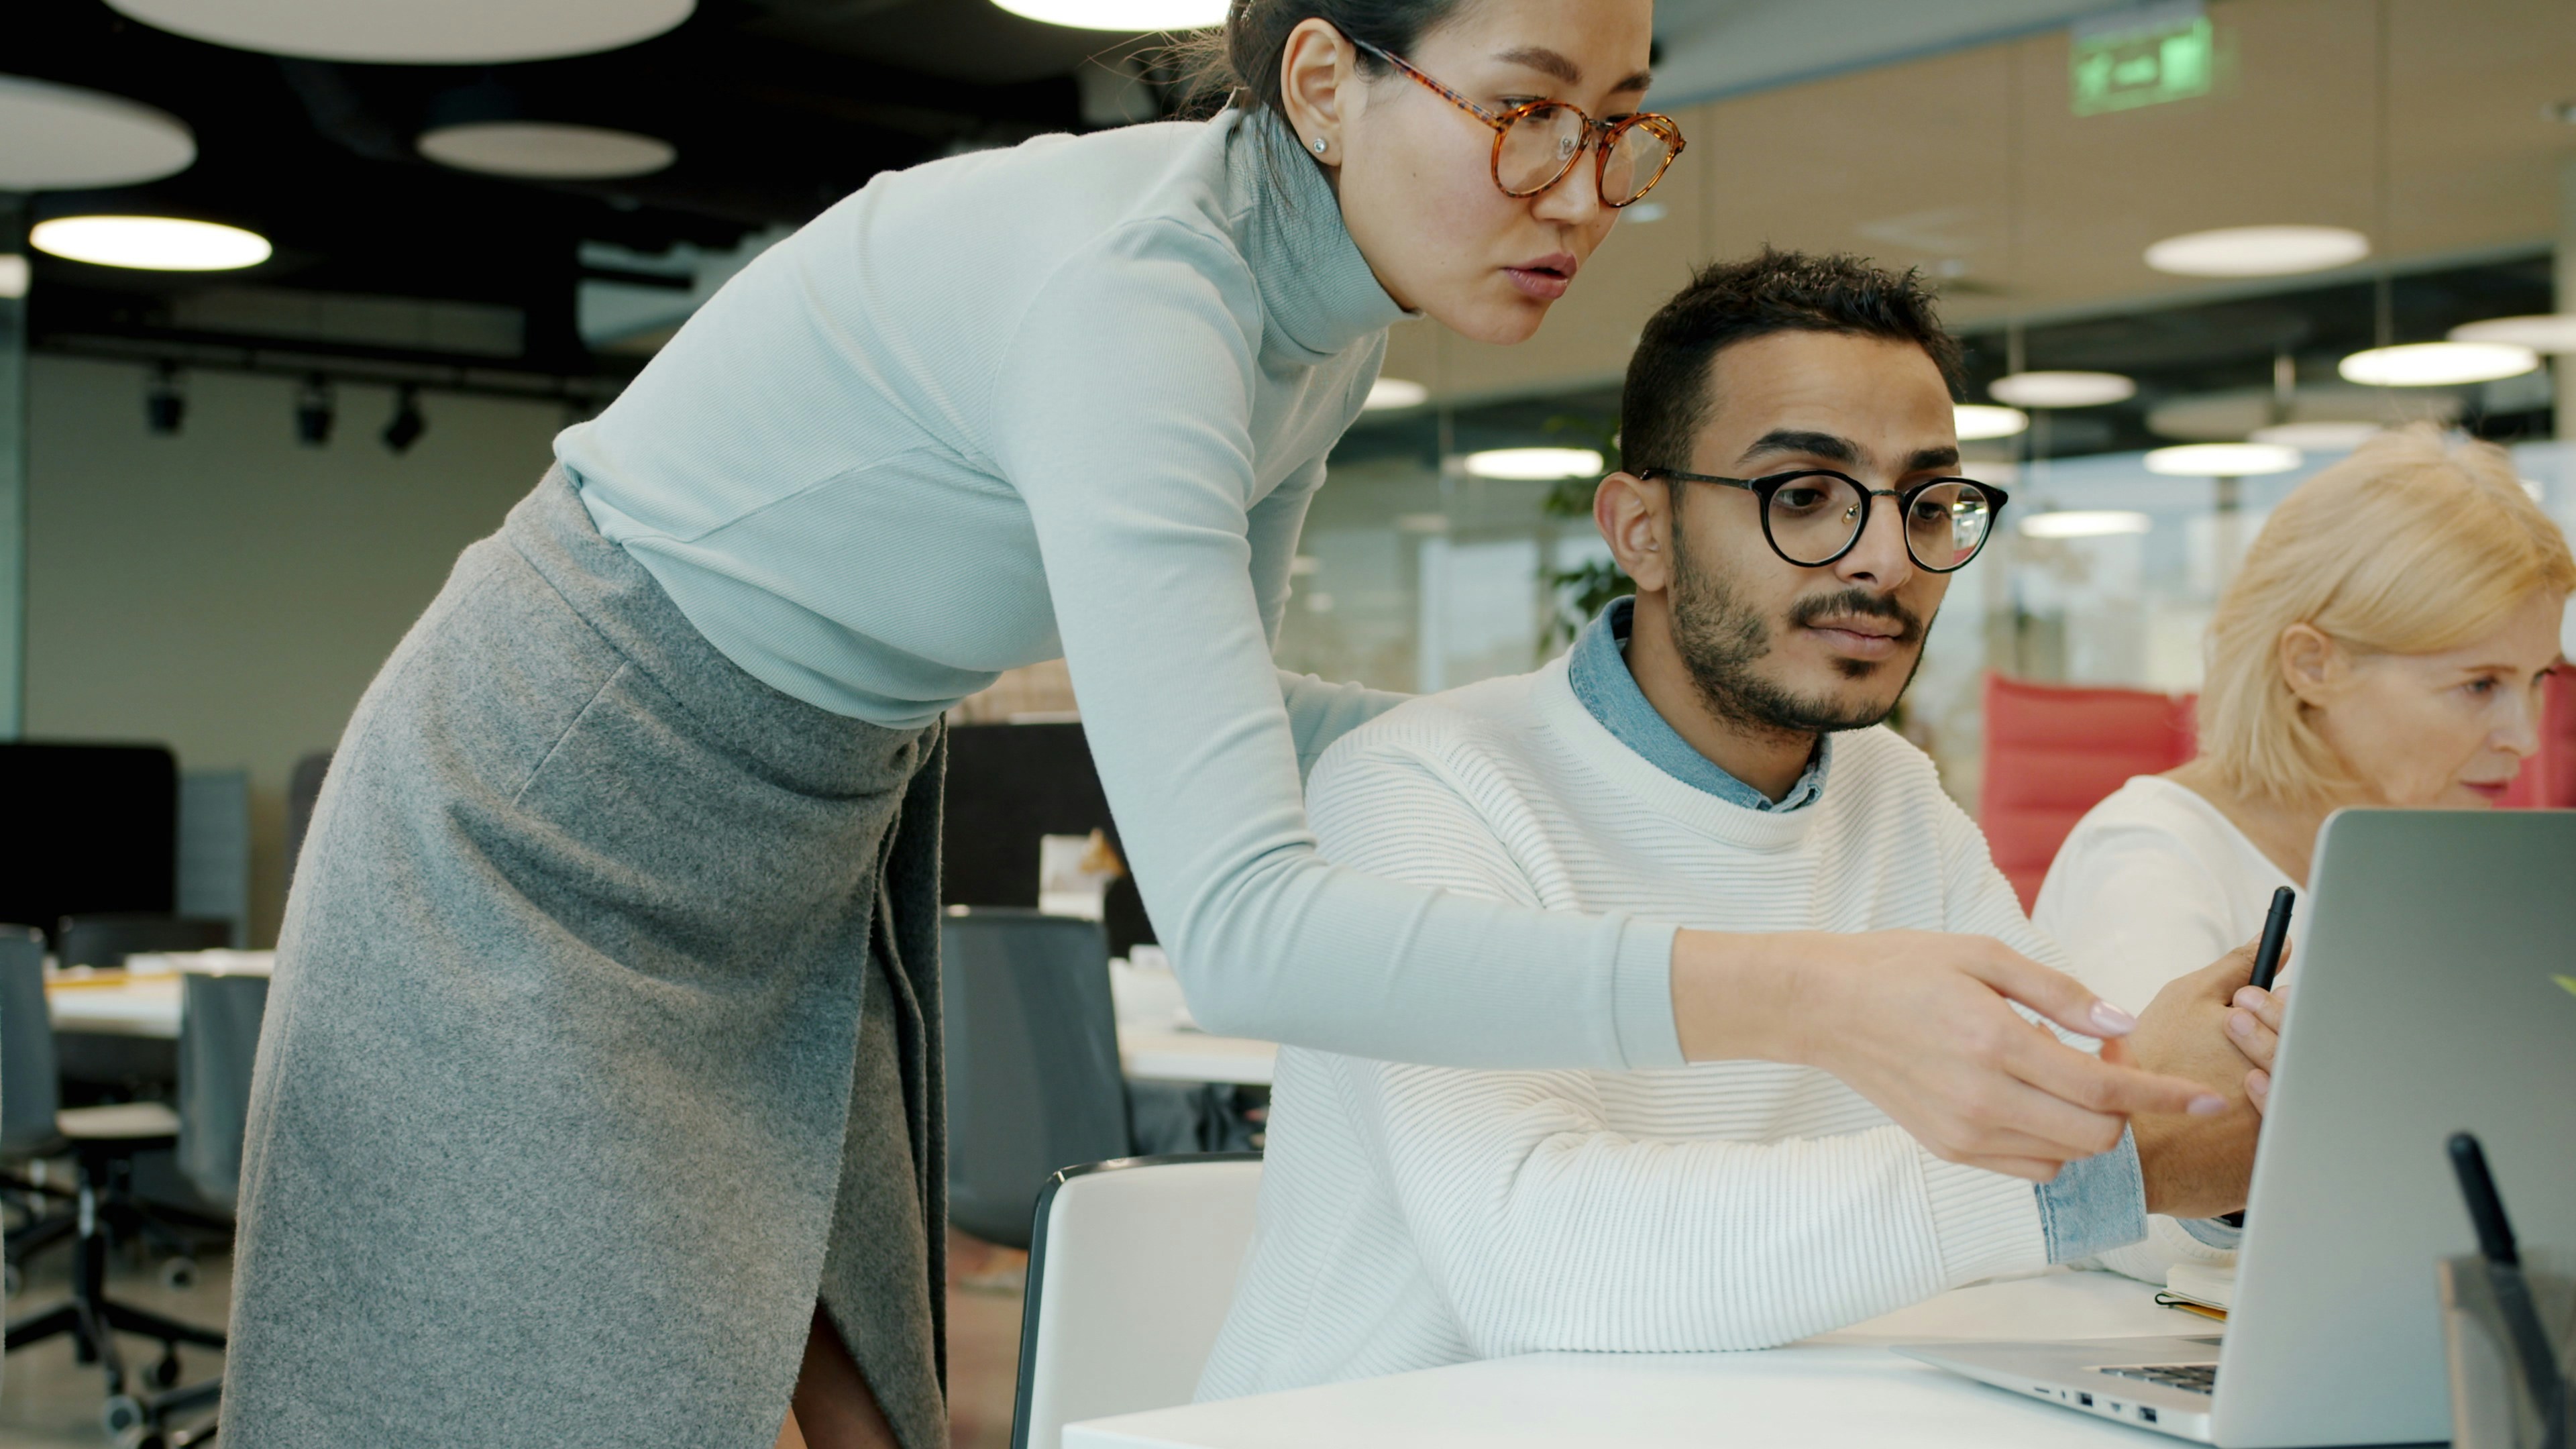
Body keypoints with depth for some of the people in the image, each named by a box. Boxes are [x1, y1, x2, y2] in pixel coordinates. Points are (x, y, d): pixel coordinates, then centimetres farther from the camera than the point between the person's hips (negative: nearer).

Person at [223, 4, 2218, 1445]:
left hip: (805, 857, 8)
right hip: (549, 849, -8)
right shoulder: (1124, 286, -32)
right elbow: (1238, 923, -40)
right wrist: (1799, 1001, -48)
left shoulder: (1322, 318, -3)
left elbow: (1200, 707, 11)